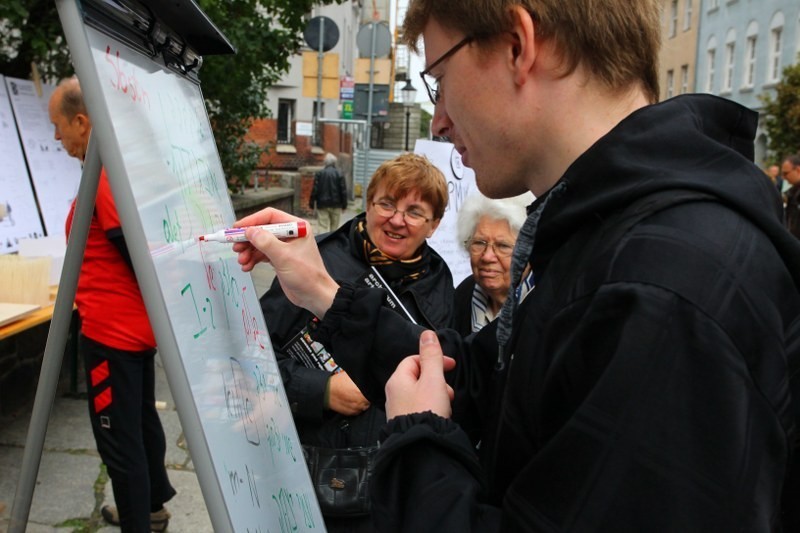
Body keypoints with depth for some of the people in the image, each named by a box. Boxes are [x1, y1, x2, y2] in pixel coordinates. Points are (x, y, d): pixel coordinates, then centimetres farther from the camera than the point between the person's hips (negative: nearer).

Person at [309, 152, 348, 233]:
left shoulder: (319, 173, -3)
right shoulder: (339, 174, -4)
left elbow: (315, 190, -4)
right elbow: (343, 191, -3)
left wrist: (311, 204, 3)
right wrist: (344, 205, 5)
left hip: (322, 205, 0)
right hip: (336, 205, 1)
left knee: (323, 226, -2)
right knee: (334, 227, 12)